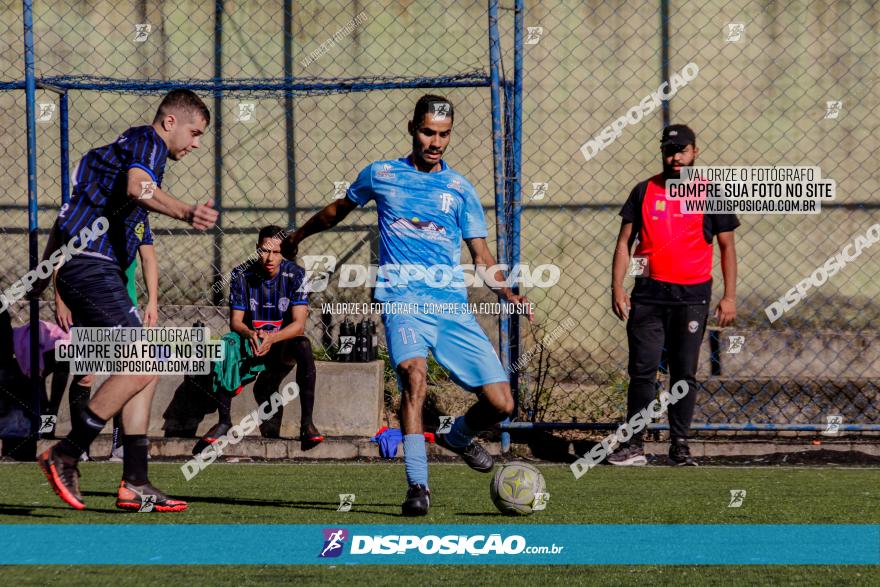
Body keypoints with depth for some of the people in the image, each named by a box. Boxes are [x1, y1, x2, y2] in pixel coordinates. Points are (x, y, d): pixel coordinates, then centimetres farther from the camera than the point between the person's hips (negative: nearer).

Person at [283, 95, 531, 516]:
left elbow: (481, 255, 12)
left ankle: (458, 436, 29)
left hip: (453, 305, 2)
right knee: (414, 375, -33)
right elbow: (338, 210, 28)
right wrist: (297, 237, 39)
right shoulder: (380, 175, 10)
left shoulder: (460, 189, 12)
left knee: (501, 404, -6)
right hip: (402, 298, -2)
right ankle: (417, 484, -33)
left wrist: (507, 294, -5)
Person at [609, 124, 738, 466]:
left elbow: (727, 247, 6)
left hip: (691, 296, -1)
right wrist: (617, 288, 0)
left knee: (684, 373, 2)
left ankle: (679, 444, 8)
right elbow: (625, 241, 10)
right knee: (642, 371, -2)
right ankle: (634, 445, 1)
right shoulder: (645, 191, 8)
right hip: (648, 294, 1)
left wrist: (729, 297, -1)